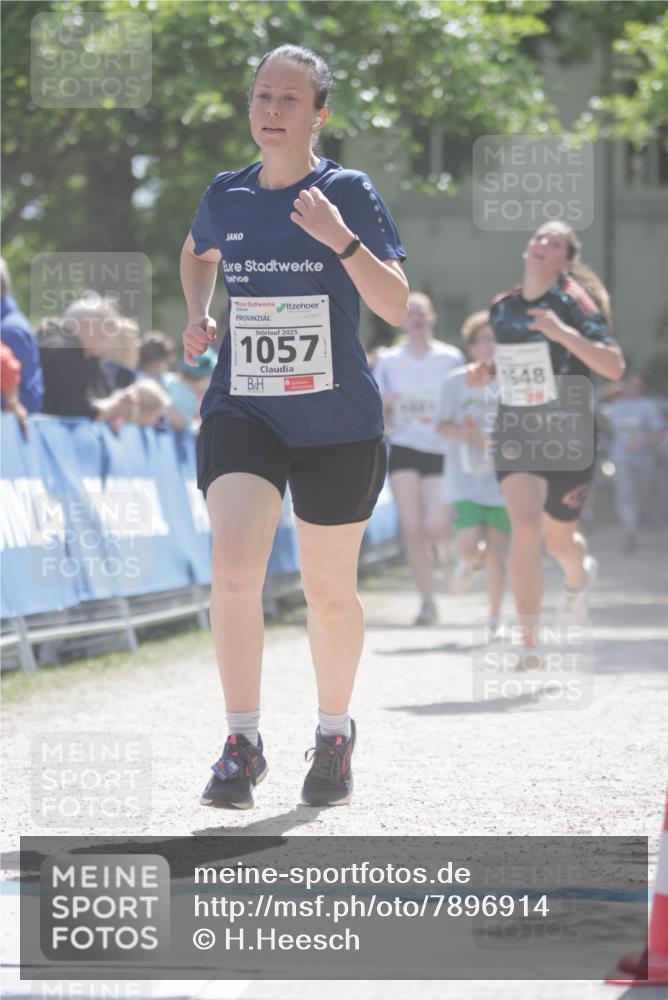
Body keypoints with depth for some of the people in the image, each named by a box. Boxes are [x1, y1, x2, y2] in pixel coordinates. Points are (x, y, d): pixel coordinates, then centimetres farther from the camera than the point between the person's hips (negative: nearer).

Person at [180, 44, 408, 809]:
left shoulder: (349, 194, -7)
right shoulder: (225, 196, 3)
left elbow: (396, 308, -14)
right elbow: (197, 254, 27)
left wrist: (342, 240, -28)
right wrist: (196, 316, 9)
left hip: (338, 426, -2)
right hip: (242, 411, 2)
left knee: (329, 590, 10)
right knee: (233, 566, -19)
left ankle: (334, 733, 33)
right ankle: (242, 744, -13)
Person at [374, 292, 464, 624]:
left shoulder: (451, 358, 2)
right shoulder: (388, 361, 7)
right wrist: (384, 402, -11)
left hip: (442, 451, -2)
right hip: (404, 449, 2)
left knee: (435, 527, -12)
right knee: (412, 528, -7)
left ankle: (448, 552, 27)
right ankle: (427, 600, 4)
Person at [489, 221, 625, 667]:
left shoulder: (575, 304, -10)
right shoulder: (501, 308, 4)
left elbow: (614, 367, -22)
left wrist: (563, 333, -32)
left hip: (568, 436, -2)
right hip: (516, 434, 2)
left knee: (558, 538, 12)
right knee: (525, 528, -18)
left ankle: (580, 573, 52)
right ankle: (530, 642, -16)